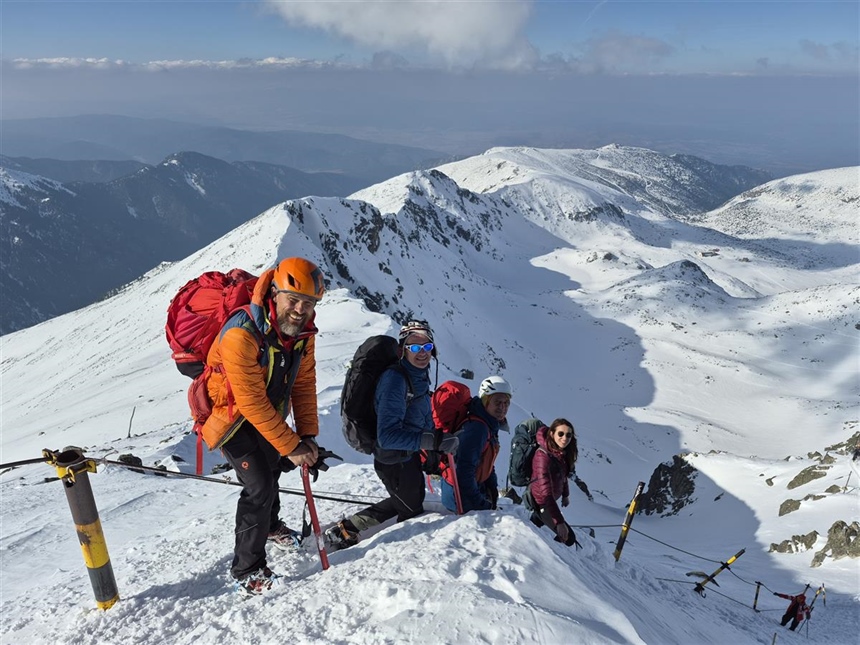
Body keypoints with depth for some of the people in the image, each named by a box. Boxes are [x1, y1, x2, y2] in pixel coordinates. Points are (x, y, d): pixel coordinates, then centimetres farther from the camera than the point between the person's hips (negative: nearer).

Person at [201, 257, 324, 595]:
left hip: (269, 413, 8)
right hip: (233, 417, -7)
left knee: (272, 470, 25)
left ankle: (269, 526, 54)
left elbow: (304, 384, -6)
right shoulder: (241, 335, -37)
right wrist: (290, 446, -30)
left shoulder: (303, 332, -14)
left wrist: (308, 435, -13)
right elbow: (251, 401, -34)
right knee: (260, 485, -13)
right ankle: (247, 570, 4)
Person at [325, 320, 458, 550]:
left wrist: (431, 456, 14)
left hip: (409, 454, 9)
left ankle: (344, 530, 33)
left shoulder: (420, 376, -1)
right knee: (412, 512, 12)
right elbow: (388, 436, -35)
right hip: (394, 460, -9)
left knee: (408, 501, 29)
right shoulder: (394, 380, -29)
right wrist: (432, 442, -39)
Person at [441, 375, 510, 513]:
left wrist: (493, 490, 6)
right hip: (461, 497, -10)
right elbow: (464, 470, -29)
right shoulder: (476, 428, -24)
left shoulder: (490, 427, 8)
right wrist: (480, 504, -22)